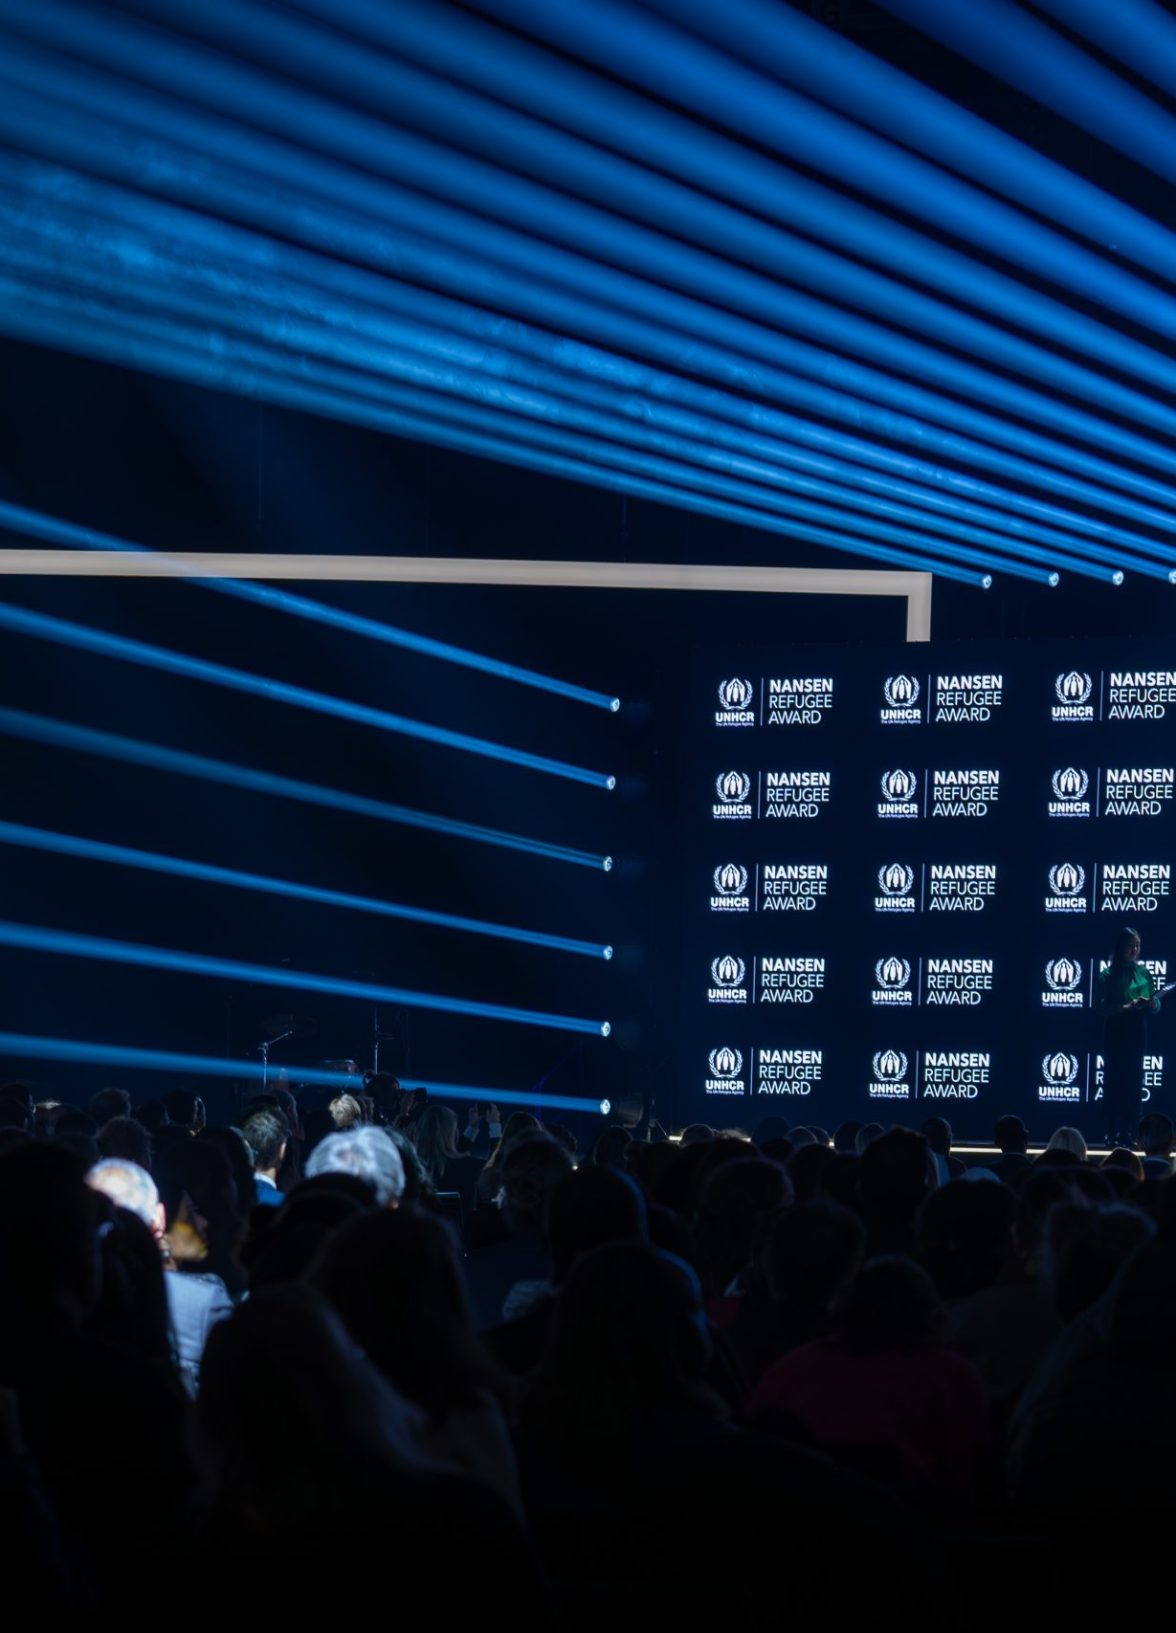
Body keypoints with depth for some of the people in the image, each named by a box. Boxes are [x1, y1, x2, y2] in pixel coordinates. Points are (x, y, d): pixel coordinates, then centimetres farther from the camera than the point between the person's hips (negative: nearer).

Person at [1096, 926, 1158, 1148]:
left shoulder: (1143, 971, 7)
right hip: (1115, 1037, -3)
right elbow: (1101, 1007, -11)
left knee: (1134, 1085, 3)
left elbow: (1156, 1005, 10)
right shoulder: (1109, 974, -4)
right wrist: (1127, 1007, -22)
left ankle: (1129, 1135, 7)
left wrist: (1151, 1003, -13)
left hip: (1137, 1036, 4)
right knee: (1113, 1084, -2)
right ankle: (1112, 1134, 1)